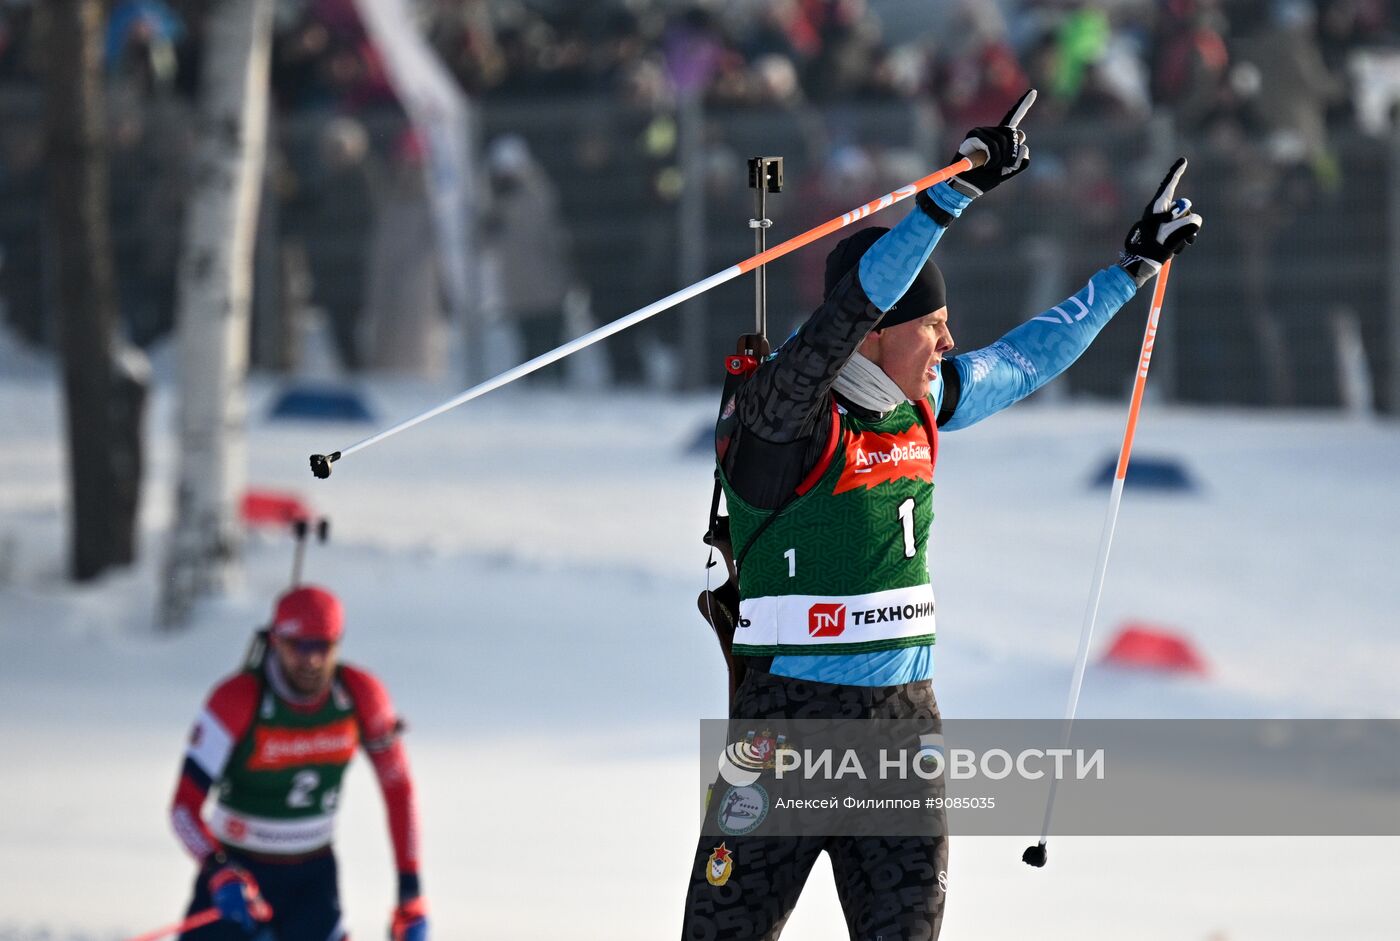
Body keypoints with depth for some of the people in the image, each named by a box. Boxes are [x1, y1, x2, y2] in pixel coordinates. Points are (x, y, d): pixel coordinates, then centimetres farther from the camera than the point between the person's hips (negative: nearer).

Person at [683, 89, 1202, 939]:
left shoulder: (923, 401, 8)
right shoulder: (782, 413, -14)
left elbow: (1027, 359, 25)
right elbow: (851, 310, -30)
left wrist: (1133, 267, 31)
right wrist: (954, 196, -36)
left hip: (905, 716, 7)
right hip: (790, 717, -7)